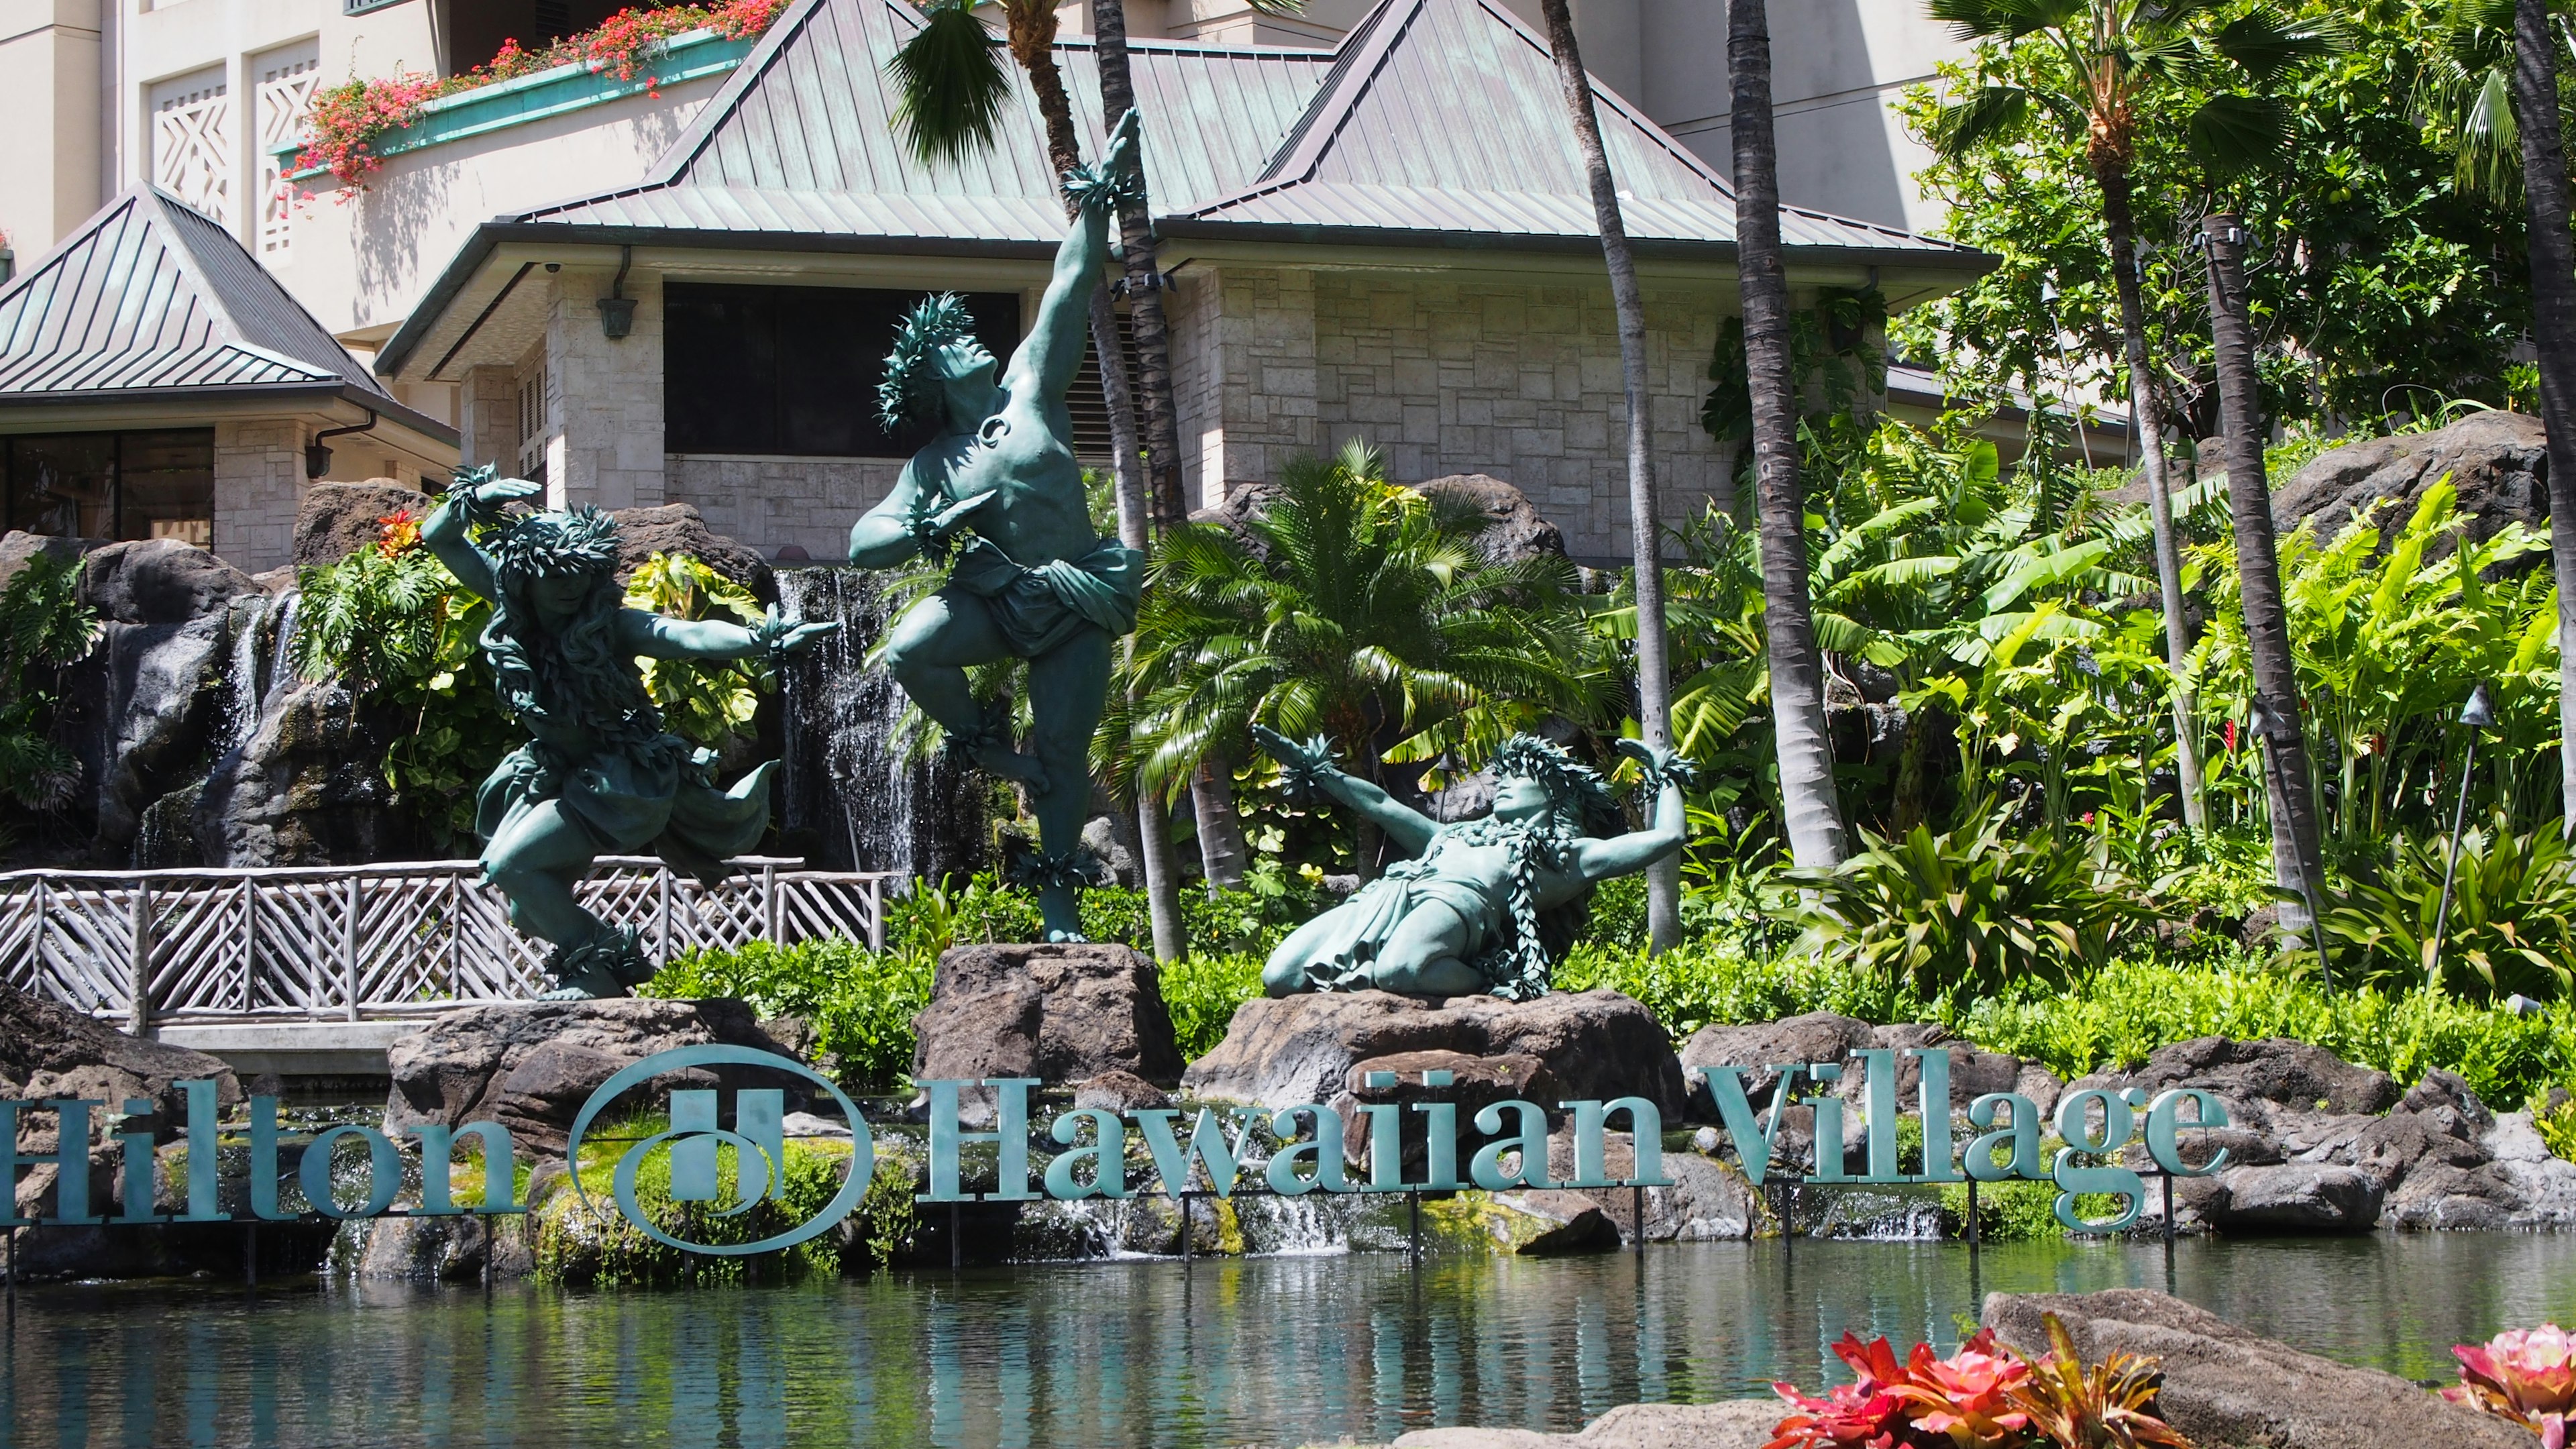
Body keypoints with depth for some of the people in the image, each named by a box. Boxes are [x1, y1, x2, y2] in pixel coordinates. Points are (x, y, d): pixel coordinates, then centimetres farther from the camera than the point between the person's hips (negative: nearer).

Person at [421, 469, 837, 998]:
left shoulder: (610, 625, -19)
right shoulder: (513, 611, -6)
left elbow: (689, 636, -35)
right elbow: (439, 539, -1)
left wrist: (760, 640, -52)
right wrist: (472, 499, -21)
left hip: (624, 780, -6)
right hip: (554, 773, 6)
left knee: (508, 861, -19)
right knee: (528, 910, 5)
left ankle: (601, 964, -4)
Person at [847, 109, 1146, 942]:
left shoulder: (1030, 387, 3)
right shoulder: (933, 467, 3)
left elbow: (1071, 286, 1)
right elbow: (863, 544, -2)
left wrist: (1098, 200, -2)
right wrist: (929, 531, -20)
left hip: (1076, 601, 0)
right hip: (992, 600, 0)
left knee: (1064, 750, 0)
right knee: (909, 649, -27)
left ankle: (1058, 897, 13)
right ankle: (983, 742, 0)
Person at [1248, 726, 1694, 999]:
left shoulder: (1567, 856, 22)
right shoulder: (1460, 834, 40)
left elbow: (1668, 836, 18)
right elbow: (1381, 805, 48)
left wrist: (1664, 774, 31)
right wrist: (1312, 770, 48)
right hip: (1386, 896, 5)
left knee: (1398, 971, -42)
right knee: (1280, 978, -19)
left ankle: (1486, 983, -13)